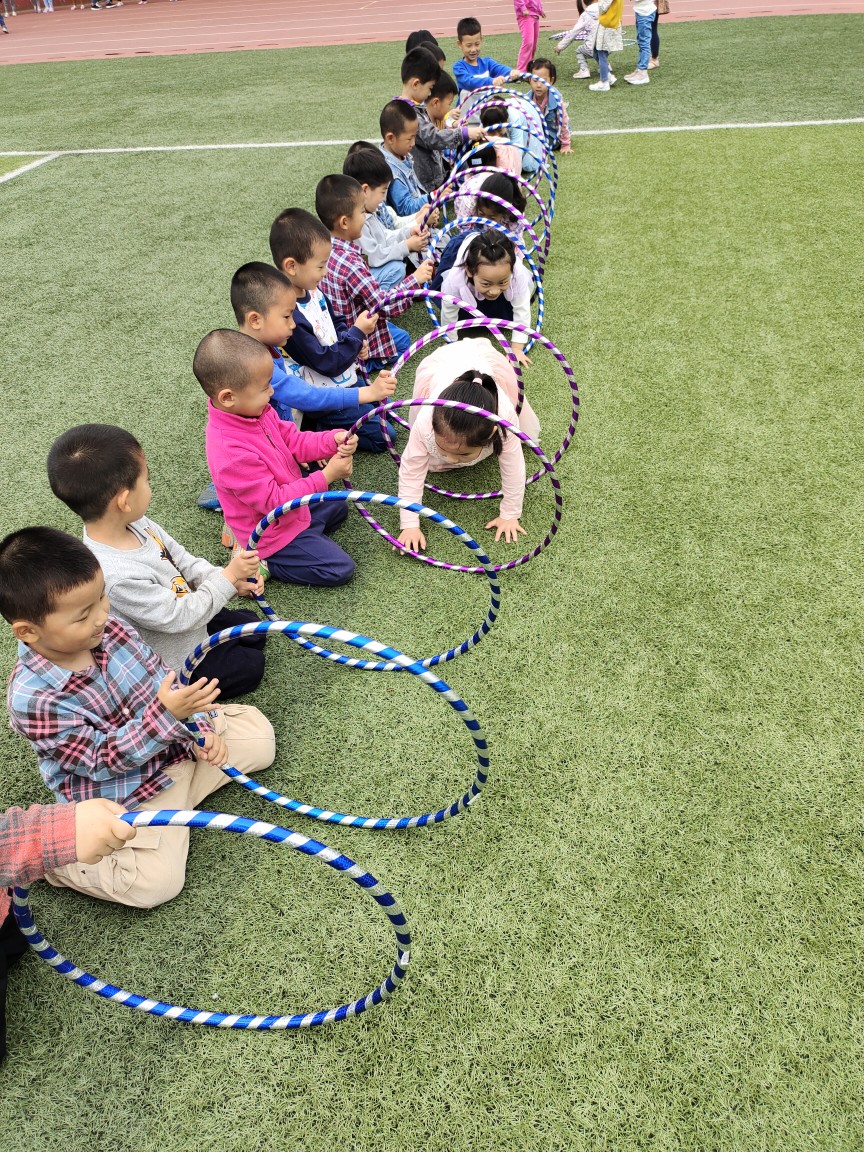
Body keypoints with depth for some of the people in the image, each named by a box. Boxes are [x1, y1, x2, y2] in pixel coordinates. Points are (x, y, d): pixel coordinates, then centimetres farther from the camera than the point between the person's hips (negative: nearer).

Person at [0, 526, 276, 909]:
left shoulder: (109, 628, -13)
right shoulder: (31, 698, -29)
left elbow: (165, 680, 0)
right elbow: (101, 760, -25)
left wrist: (199, 730, -12)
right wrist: (166, 713, -36)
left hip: (176, 745, 6)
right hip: (125, 795, -6)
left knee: (259, 736, 6)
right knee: (155, 883, -17)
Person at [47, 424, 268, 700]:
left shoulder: (135, 523, -15)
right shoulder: (117, 575, -41)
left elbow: (182, 560, -1)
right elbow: (180, 617, -31)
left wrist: (233, 582, -13)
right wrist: (228, 576, -24)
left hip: (191, 621, 9)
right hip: (175, 664, -8)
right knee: (250, 667, 5)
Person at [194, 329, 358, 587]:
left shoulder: (256, 412, -12)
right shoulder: (232, 454, -39)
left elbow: (293, 440, 0)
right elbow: (274, 501, -31)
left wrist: (333, 440, -18)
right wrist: (326, 476, -29)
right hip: (272, 534, -9)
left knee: (337, 508, 30)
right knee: (339, 569, -6)